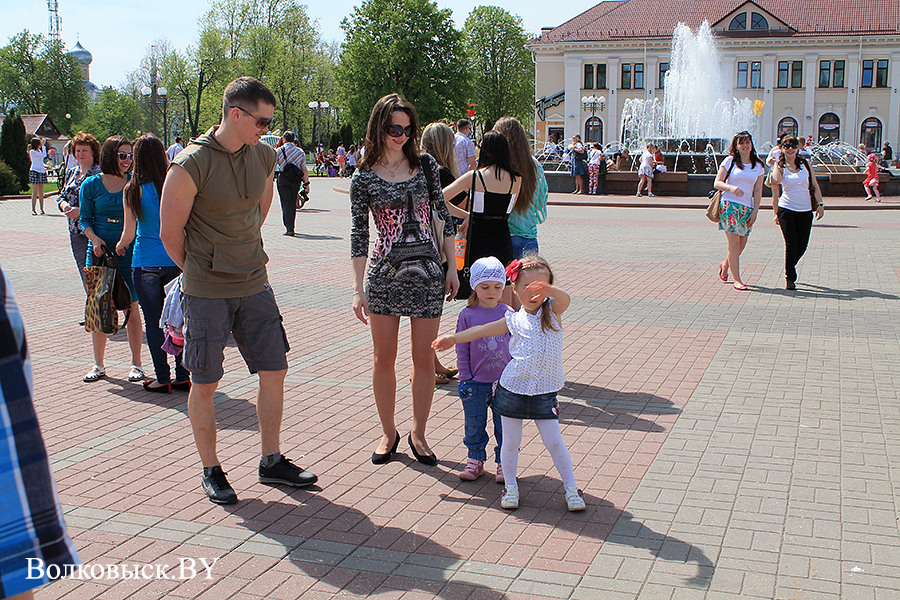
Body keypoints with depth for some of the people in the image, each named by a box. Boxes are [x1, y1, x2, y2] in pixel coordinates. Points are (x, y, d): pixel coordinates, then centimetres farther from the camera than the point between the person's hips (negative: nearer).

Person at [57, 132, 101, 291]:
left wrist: (81, 211, -21)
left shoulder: (99, 174, -10)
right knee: (84, 275, 13)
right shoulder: (71, 173, 14)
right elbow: (62, 196, 21)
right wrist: (64, 205, -2)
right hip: (75, 232, 7)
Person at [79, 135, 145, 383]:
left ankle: (136, 363, 13)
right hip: (99, 251, 1)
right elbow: (84, 219, 6)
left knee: (132, 308, 1)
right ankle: (98, 364, 17)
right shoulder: (91, 185, 3)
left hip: (128, 253, -1)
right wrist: (94, 238, -12)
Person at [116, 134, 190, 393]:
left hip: (146, 263, -2)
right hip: (175, 260, 2)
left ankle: (163, 379, 10)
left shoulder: (134, 189, -7)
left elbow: (129, 234, -6)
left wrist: (120, 245, 15)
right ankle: (183, 376, 14)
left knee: (153, 323, 7)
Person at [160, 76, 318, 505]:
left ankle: (271, 462, 23)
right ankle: (211, 471, 20)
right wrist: (201, 272, 4)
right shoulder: (191, 164, -16)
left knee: (274, 372, 8)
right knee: (204, 385, 4)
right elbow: (170, 233, -8)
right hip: (205, 292, -5)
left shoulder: (264, 156, 3)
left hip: (254, 284, 6)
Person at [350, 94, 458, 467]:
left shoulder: (425, 165, 3)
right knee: (383, 358, 7)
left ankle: (418, 433, 21)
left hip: (426, 271, 1)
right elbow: (359, 233, -1)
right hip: (384, 273, 0)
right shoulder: (364, 177, 0)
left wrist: (452, 268, 3)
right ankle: (388, 433, 24)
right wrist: (358, 288, -5)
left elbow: (444, 217, 8)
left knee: (424, 358, 6)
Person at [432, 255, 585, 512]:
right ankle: (510, 486, 25)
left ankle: (571, 487, 15)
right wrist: (453, 338, 15)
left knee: (554, 442, 1)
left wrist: (549, 289, -46)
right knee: (510, 441, 8)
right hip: (512, 389, 2)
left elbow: (565, 299, -25)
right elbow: (483, 330, 12)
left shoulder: (552, 312, -2)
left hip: (544, 393, -2)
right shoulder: (514, 320, 2)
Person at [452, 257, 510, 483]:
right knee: (474, 425, 10)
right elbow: (462, 350, 0)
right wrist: (465, 378, -3)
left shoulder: (508, 314, -1)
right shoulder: (467, 315, -4)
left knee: (504, 425, 8)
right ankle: (475, 460, 26)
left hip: (504, 382, 0)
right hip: (475, 382, 0)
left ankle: (504, 463, 21)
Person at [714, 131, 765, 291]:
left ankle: (725, 265, 35)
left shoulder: (758, 166, 10)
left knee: (742, 245, 6)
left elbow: (757, 191, 10)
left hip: (747, 208, 4)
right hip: (730, 205, -4)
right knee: (734, 243, -7)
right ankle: (737, 280, -1)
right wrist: (731, 187, -22)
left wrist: (755, 211, 1)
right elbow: (717, 183, -3)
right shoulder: (730, 161, 2)